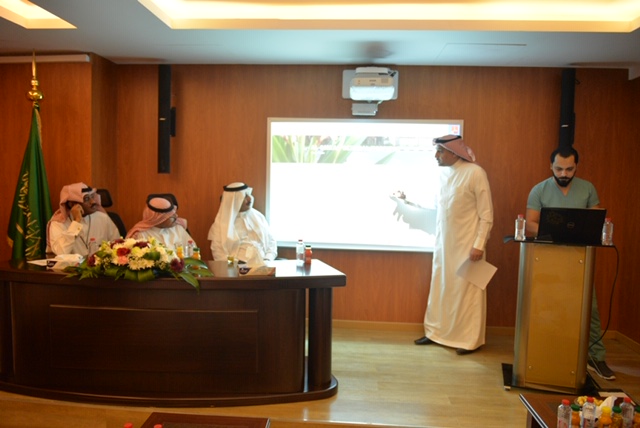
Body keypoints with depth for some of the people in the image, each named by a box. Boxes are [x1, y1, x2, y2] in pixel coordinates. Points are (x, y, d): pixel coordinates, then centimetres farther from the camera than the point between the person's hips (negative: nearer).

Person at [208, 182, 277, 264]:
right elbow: (219, 253, 0)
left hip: (261, 265, 3)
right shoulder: (221, 223, 4)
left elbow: (271, 241, 17)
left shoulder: (258, 216, 14)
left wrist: (268, 259, -1)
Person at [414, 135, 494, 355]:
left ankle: (470, 339, 16)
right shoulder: (443, 173, 7)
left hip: (467, 244, -6)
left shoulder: (475, 173, -12)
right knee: (440, 288, 13)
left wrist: (479, 245, -16)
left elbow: (486, 214, -12)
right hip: (443, 243, 6)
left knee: (467, 291, 3)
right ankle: (436, 332, 26)